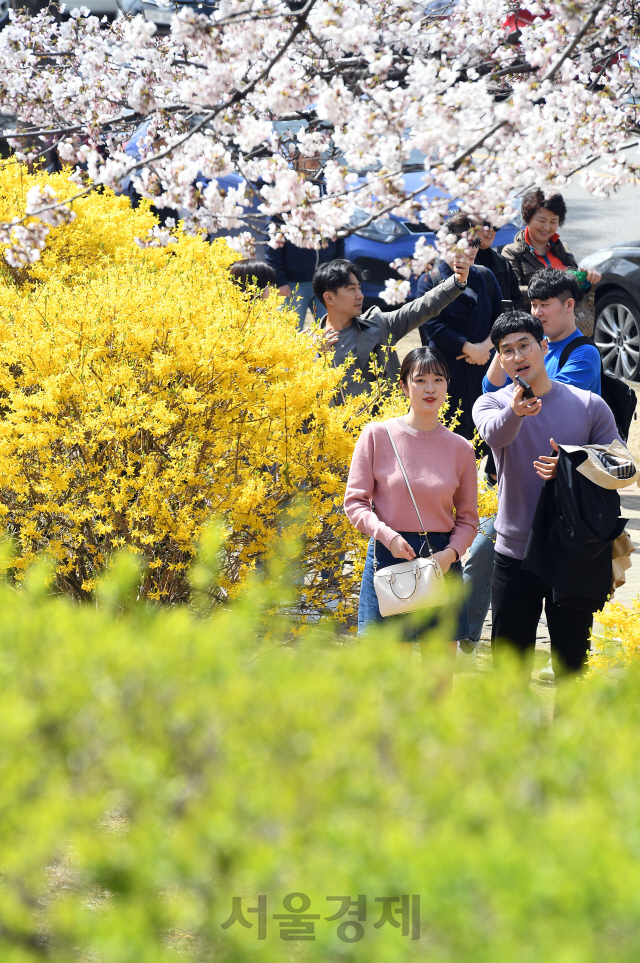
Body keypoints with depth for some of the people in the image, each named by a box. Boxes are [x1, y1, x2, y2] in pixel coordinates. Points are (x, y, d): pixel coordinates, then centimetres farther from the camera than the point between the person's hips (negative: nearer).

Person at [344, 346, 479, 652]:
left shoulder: (460, 448, 4)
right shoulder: (378, 435, -2)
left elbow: (468, 519, 9)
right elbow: (355, 502, -1)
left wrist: (451, 552, -10)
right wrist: (388, 535, -17)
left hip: (442, 561, 2)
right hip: (390, 556, -2)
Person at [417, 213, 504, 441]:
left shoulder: (485, 276, 14)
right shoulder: (430, 279, 1)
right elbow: (432, 325, -7)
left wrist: (486, 345, -6)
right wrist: (469, 347, -12)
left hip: (482, 364, 4)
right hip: (446, 369, -4)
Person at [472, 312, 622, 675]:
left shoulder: (590, 406, 2)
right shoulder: (492, 404, 0)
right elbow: (494, 434, -23)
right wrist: (514, 410, -47)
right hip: (515, 553, 0)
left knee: (572, 665, 5)